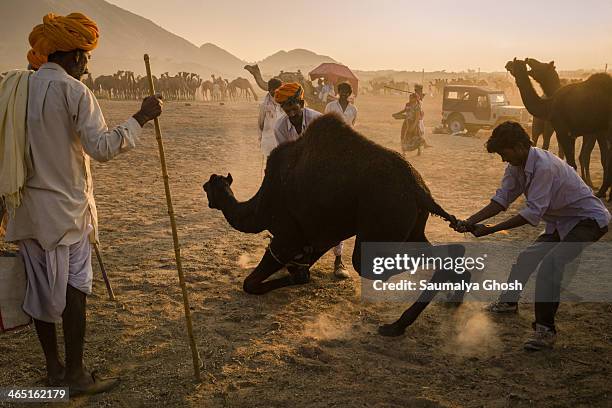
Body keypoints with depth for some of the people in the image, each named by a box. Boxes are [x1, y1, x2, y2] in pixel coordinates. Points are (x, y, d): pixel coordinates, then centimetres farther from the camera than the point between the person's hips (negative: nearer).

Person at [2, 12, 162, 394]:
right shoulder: (74, 91, -12)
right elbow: (101, 147, -20)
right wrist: (141, 117, -13)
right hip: (66, 207, -6)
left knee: (42, 288, 12)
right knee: (75, 287, 3)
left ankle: (54, 369, 24)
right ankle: (76, 375, 10)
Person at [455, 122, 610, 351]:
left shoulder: (544, 166, -30)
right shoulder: (517, 166, -3)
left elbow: (533, 213, -33)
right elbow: (502, 198, -5)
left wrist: (490, 230, -32)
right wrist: (471, 221, -17)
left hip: (589, 219, -10)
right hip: (562, 221, 10)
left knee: (550, 264, -27)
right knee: (528, 257, 18)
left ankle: (545, 330, -21)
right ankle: (509, 302, 42)